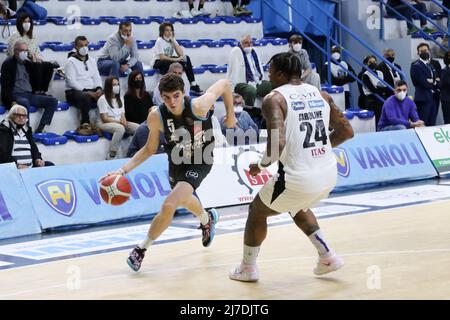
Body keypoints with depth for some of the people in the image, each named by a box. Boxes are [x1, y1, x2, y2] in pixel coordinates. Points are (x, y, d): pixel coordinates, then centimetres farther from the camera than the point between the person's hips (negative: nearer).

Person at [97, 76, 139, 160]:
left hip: (120, 123, 7)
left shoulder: (120, 99, 17)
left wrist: (123, 120, -11)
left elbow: (122, 115, 13)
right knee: (120, 128, -40)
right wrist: (119, 121, -18)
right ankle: (111, 156, -38)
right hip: (105, 124, -7)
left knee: (138, 127, -18)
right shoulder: (103, 99, -6)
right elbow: (104, 118, -11)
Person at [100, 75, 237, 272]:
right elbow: (150, 149, -7)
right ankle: (207, 219, 67)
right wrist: (123, 170, -16)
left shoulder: (198, 106, -33)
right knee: (184, 199, 31)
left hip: (199, 163, -5)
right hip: (177, 161, 5)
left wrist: (230, 114, -8)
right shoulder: (156, 117, -23)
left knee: (169, 206, -22)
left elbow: (224, 83, -17)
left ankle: (142, 249, -2)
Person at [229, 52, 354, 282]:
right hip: (329, 174, 6)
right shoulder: (320, 94, 9)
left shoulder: (274, 99, -9)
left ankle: (247, 268, 33)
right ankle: (327, 256, 31)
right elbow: (347, 131, 11)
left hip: (298, 178, -6)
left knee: (257, 212, 22)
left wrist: (261, 165, -3)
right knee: (297, 208, 38)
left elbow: (277, 144, -22)